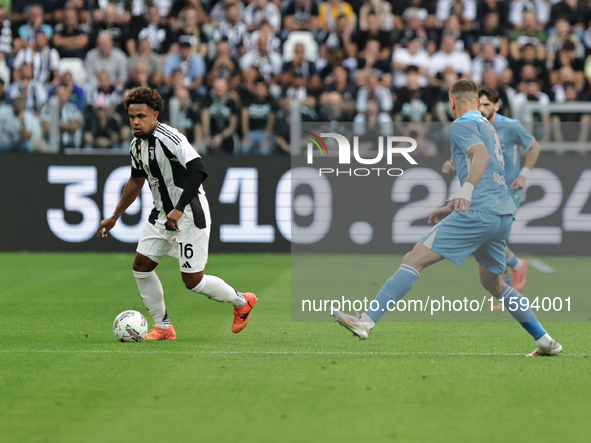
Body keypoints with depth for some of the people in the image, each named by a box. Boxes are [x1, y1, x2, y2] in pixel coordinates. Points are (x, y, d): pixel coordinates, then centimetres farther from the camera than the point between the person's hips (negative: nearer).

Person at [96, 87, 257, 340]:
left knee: (193, 281, -5)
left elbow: (199, 170, -33)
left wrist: (179, 210, -37)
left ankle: (241, 302, 21)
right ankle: (163, 328, 14)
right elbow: (136, 181, 21)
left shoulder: (168, 138, -23)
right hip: (162, 215, 9)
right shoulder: (137, 145, 5)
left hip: (190, 216, -9)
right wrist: (114, 217, 25)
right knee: (141, 267, 2)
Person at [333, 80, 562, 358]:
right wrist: (452, 207, 42)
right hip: (504, 214, 9)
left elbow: (482, 156, -20)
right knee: (493, 283, 24)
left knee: (414, 259, -11)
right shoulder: (487, 127, 27)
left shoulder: (462, 125, 0)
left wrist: (467, 189, -35)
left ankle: (366, 321, -20)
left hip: (478, 213, -9)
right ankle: (546, 342, 23)